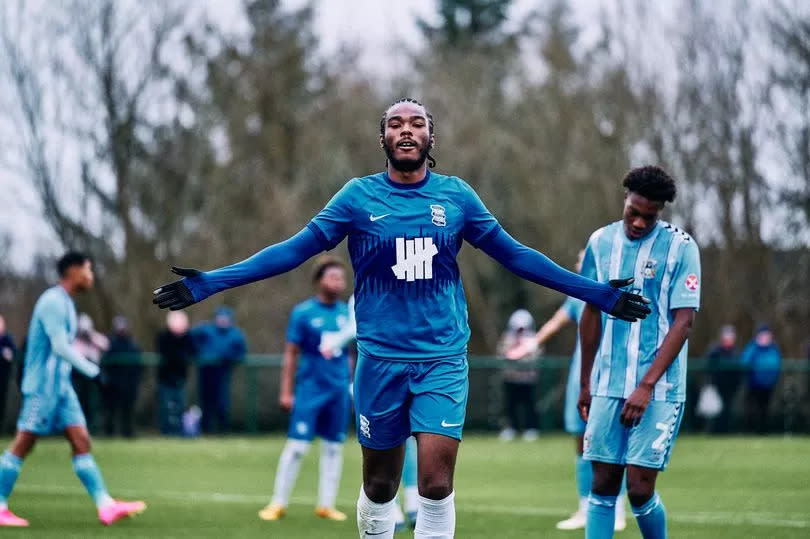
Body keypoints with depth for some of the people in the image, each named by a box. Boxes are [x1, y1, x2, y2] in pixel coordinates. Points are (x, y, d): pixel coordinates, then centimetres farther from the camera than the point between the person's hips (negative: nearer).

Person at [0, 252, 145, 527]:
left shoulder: (64, 303, 16)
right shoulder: (53, 301, -14)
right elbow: (59, 346, -21)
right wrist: (91, 370, -19)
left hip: (60, 385, 10)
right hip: (43, 386, -10)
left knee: (81, 442, 2)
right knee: (22, 445, -4)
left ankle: (106, 506, -3)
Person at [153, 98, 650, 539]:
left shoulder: (456, 195, 5)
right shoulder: (359, 196, 1)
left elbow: (514, 255, 12)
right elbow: (296, 250, 1)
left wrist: (598, 294, 12)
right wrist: (208, 284, -6)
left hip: (444, 358, 0)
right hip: (381, 358, 0)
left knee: (436, 478, -12)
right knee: (380, 484, 6)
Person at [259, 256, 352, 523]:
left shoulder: (347, 313, 7)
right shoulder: (303, 313, -4)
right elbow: (291, 354, -2)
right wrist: (286, 391, -5)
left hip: (339, 390, 4)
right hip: (310, 388, -4)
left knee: (334, 447, 7)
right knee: (297, 445, -7)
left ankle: (326, 504, 15)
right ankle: (278, 503, 1)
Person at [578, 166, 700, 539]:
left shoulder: (680, 248, -6)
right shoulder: (601, 242, 7)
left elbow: (683, 323, -10)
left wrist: (646, 386, -16)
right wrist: (585, 382, 18)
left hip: (659, 390, -4)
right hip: (609, 387, 4)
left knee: (639, 488, -8)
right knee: (603, 485, 2)